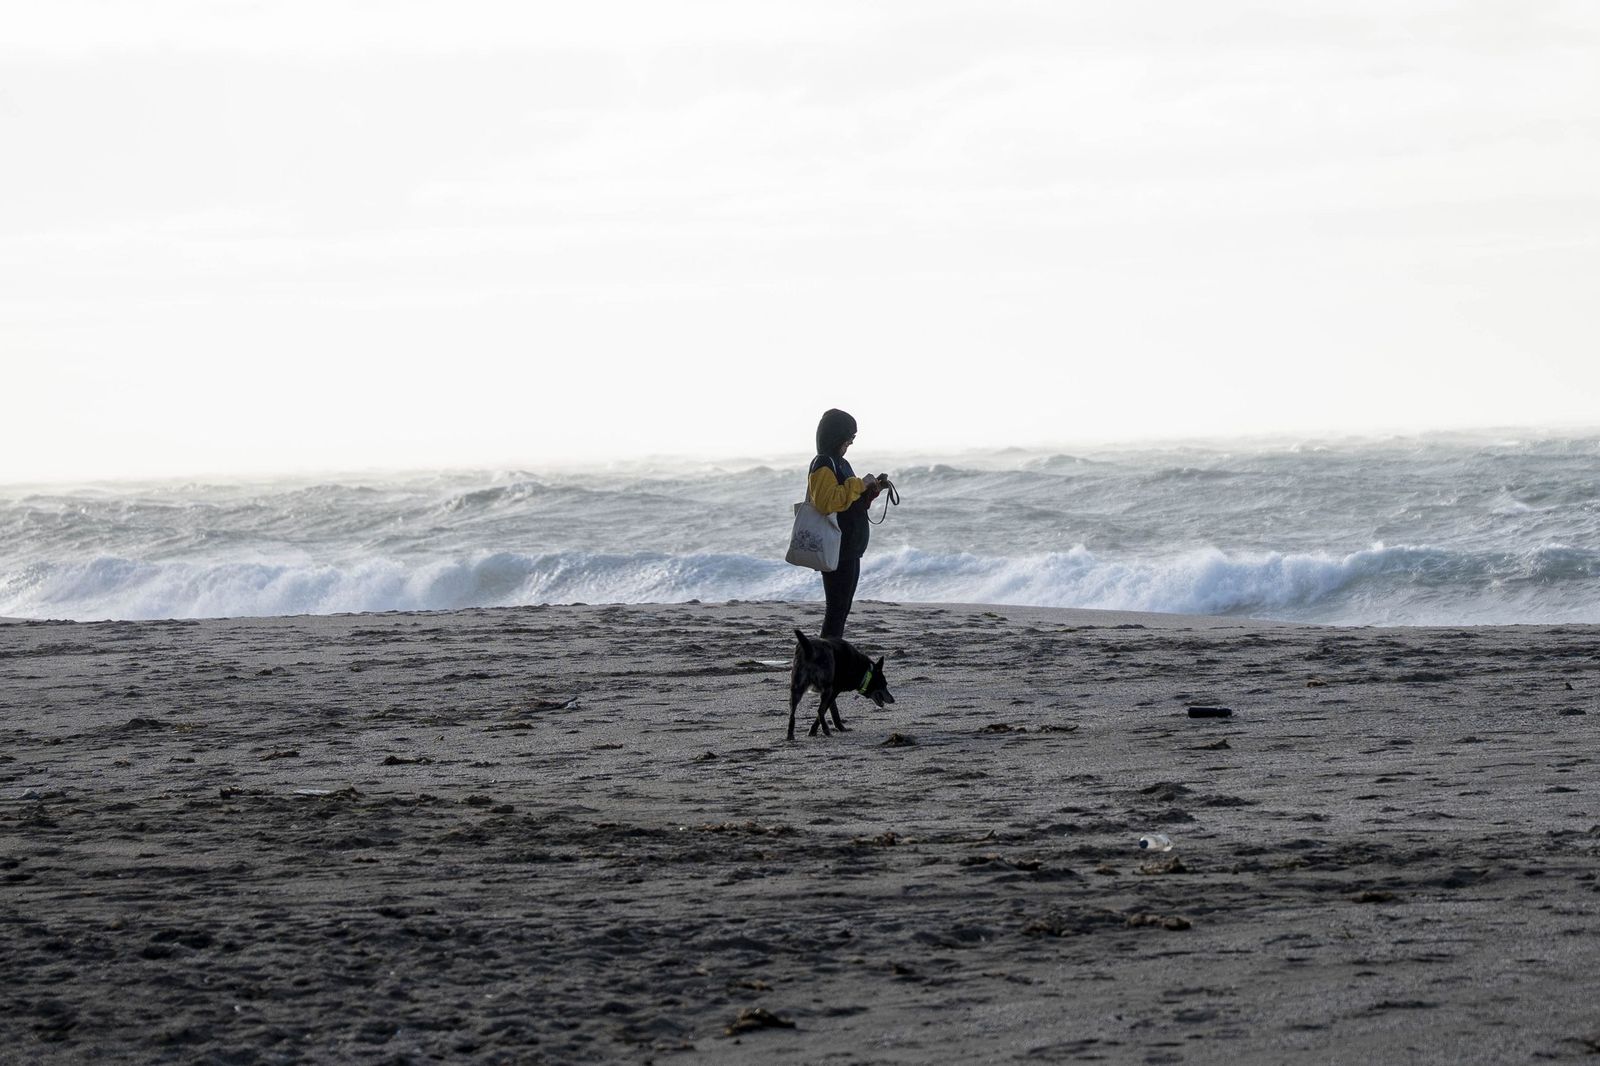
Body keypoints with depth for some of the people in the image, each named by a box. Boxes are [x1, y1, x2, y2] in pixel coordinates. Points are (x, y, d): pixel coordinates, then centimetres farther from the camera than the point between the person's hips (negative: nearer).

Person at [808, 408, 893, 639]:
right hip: (836, 549, -10)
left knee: (841, 608, 12)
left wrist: (873, 489, 12)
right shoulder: (823, 465, -13)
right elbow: (827, 501, -29)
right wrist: (860, 484, -22)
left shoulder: (839, 463, 18)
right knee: (837, 607, -11)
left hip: (849, 549, 10)